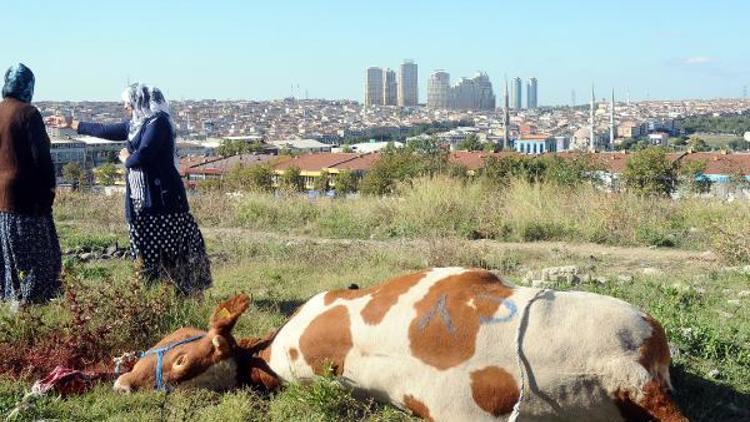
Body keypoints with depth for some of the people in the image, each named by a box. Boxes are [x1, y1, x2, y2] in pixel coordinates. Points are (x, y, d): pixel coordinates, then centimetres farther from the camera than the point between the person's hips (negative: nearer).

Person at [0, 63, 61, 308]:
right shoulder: (28, 113, -13)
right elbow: (41, 155, -15)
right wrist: (50, 184, -4)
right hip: (26, 194, -7)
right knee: (37, 249, 1)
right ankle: (27, 298, 0)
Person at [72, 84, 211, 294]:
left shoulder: (158, 121, -12)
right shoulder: (136, 124, 16)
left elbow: (142, 156, -22)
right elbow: (107, 131, 28)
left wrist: (126, 159, -1)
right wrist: (73, 124, 35)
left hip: (160, 197, -9)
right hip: (141, 198, 9)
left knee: (166, 248, -8)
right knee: (146, 250, 9)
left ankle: (187, 291, -4)